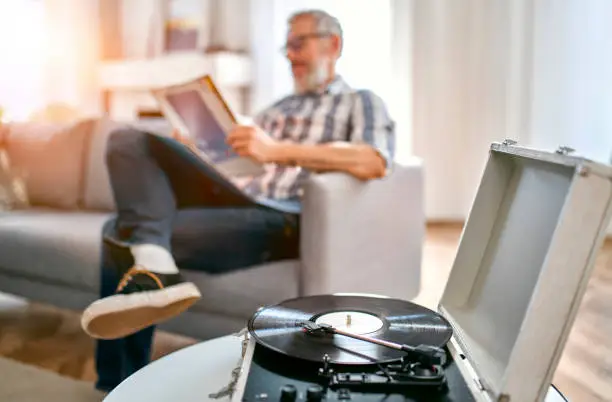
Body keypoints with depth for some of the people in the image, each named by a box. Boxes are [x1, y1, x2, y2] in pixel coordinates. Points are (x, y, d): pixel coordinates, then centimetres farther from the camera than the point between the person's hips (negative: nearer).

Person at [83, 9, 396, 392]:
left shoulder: (362, 102, 10)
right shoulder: (279, 108, 33)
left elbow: (375, 162, -13)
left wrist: (279, 151, -23)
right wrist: (186, 153, 2)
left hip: (282, 219, -7)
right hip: (233, 197, 7)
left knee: (122, 235, -21)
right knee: (128, 142, -11)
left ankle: (121, 386, -16)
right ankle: (152, 266, -32)